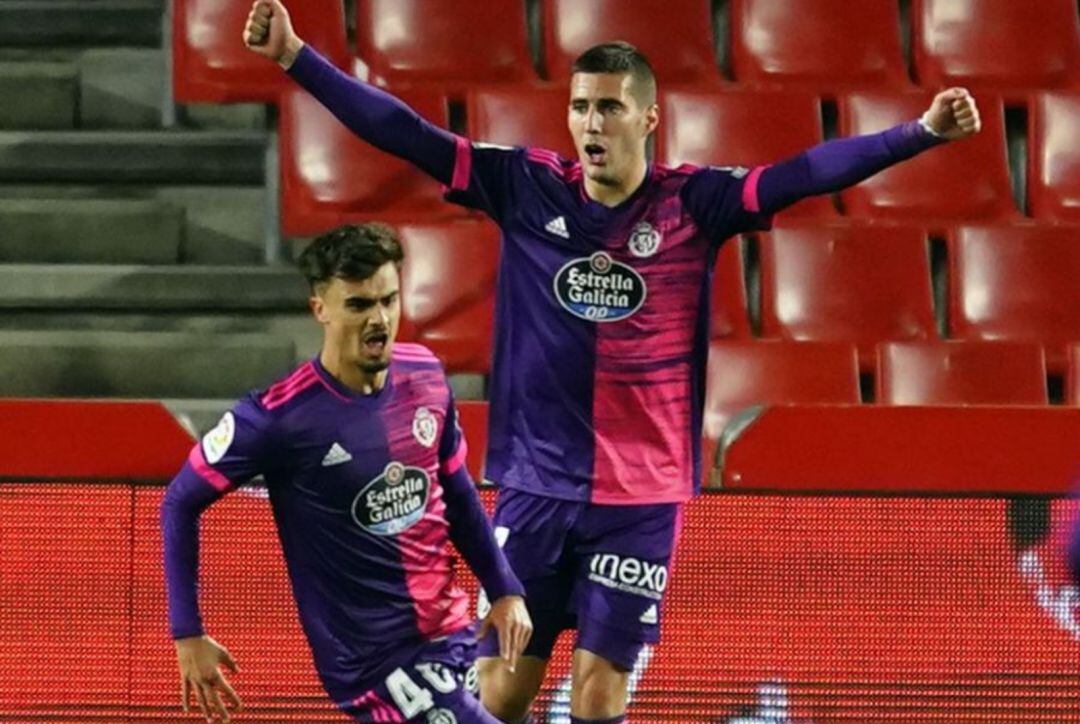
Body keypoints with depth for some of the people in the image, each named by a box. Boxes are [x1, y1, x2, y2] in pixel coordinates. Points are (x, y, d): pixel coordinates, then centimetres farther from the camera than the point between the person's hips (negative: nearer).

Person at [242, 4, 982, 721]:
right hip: (535, 485, 2)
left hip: (640, 500, -2)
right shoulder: (526, 187, -1)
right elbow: (405, 134, -3)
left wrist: (922, 132, -27)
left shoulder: (693, 204, -5)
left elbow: (809, 172, -15)